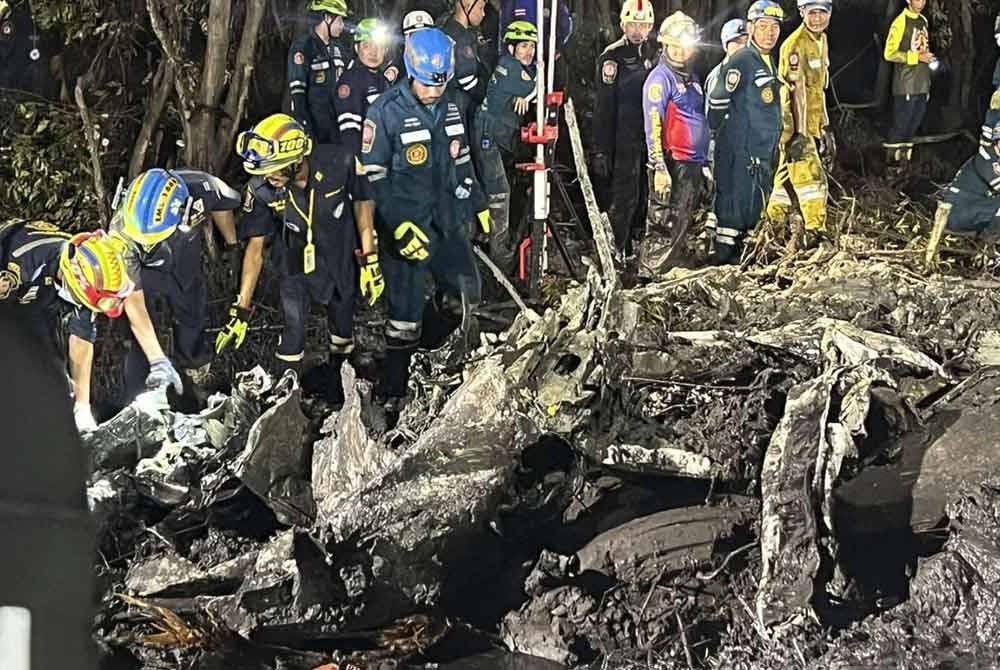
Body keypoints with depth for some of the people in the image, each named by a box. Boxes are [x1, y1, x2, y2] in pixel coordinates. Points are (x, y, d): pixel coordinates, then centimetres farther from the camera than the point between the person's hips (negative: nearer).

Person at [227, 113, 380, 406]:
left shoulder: (339, 163, -32)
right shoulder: (261, 189, -27)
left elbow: (363, 203, -12)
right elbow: (255, 247, -17)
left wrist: (370, 263, -11)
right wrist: (241, 311, -17)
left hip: (341, 258, 1)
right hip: (296, 262, -1)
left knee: (342, 324, 15)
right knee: (294, 328, -9)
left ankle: (337, 384, 40)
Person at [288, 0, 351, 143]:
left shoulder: (335, 48, 14)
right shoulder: (302, 47, -10)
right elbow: (297, 93, -16)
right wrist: (306, 130, -21)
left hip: (334, 125, 7)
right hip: (313, 126, -7)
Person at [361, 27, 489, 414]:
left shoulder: (453, 103, 3)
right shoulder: (386, 111, -14)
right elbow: (373, 176, -12)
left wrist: (478, 204, 20)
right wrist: (399, 226, -20)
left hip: (448, 219, 6)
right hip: (406, 224, -6)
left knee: (466, 294, 9)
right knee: (406, 312, -2)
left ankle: (425, 347, 33)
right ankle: (393, 393, 11)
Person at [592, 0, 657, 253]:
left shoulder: (654, 52, 11)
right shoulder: (612, 57, -6)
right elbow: (603, 106, -9)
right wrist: (601, 150, -12)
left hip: (652, 138, 5)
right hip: (625, 141, -5)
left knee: (645, 197, 10)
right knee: (625, 198, -8)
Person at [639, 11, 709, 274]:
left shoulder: (690, 78, 19)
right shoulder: (660, 78, -8)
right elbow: (653, 126, -15)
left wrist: (704, 163, 23)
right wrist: (659, 168, -21)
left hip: (693, 164, 9)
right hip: (673, 164, -8)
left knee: (682, 226, 12)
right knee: (665, 226, -11)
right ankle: (649, 276, -8)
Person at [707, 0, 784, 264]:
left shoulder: (768, 62, 17)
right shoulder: (740, 61, -12)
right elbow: (718, 101, -13)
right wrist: (715, 133, -5)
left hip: (762, 153, 9)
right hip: (739, 151, -9)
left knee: (754, 206, 13)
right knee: (735, 205, -9)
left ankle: (735, 257, 21)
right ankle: (722, 258, -4)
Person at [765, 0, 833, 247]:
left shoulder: (821, 40, 13)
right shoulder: (795, 44, -16)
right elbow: (798, 90, -22)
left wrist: (825, 127, 19)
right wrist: (800, 132, -25)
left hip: (813, 123, 9)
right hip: (797, 123, -9)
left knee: (788, 174, 14)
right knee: (811, 176, -12)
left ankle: (772, 224, 23)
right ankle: (815, 231, -10)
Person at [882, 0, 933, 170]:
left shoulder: (923, 21, 13)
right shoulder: (901, 22, -10)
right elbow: (889, 53, -14)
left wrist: (927, 57, 8)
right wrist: (917, 56, -18)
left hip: (922, 84, 7)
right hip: (905, 84, -7)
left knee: (914, 124, 11)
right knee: (900, 124, -3)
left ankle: (905, 157, 20)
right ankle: (891, 159, 7)